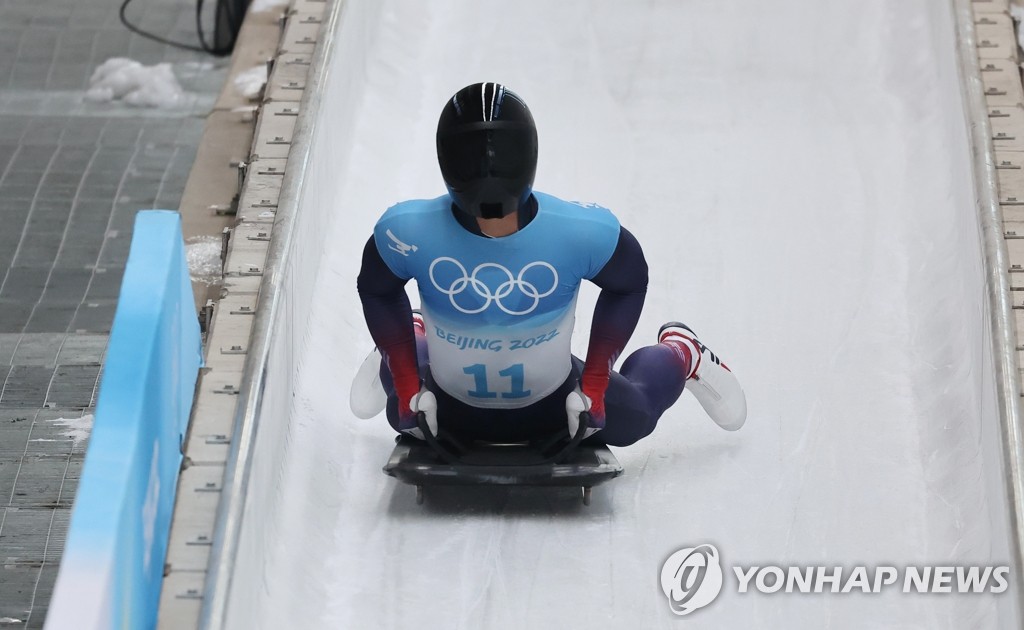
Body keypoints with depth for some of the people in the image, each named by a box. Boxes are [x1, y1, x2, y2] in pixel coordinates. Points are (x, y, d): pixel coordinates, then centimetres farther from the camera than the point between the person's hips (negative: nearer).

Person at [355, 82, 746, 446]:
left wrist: (595, 379, -9)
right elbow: (377, 288, -8)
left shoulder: (582, 230, -30)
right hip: (450, 407, 1)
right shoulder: (409, 231, -31)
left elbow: (628, 283, -8)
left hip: (552, 405, -1)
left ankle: (682, 354, 49)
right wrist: (406, 382, -8)